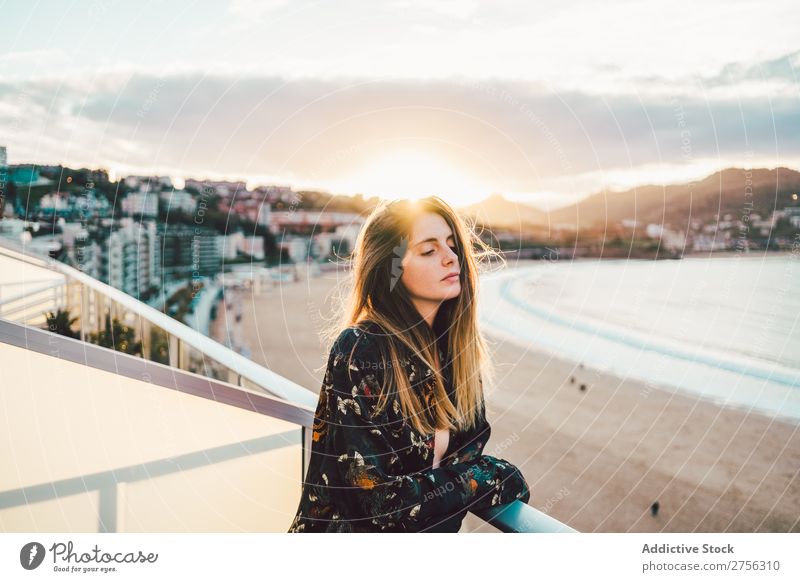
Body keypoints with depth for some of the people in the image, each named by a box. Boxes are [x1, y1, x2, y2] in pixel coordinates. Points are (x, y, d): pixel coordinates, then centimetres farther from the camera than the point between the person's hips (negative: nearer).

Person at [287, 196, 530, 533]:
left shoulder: (455, 341, -2)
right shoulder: (358, 350, -19)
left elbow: (473, 442, 6)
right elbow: (379, 499, -20)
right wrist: (497, 479, -11)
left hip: (434, 527, 5)